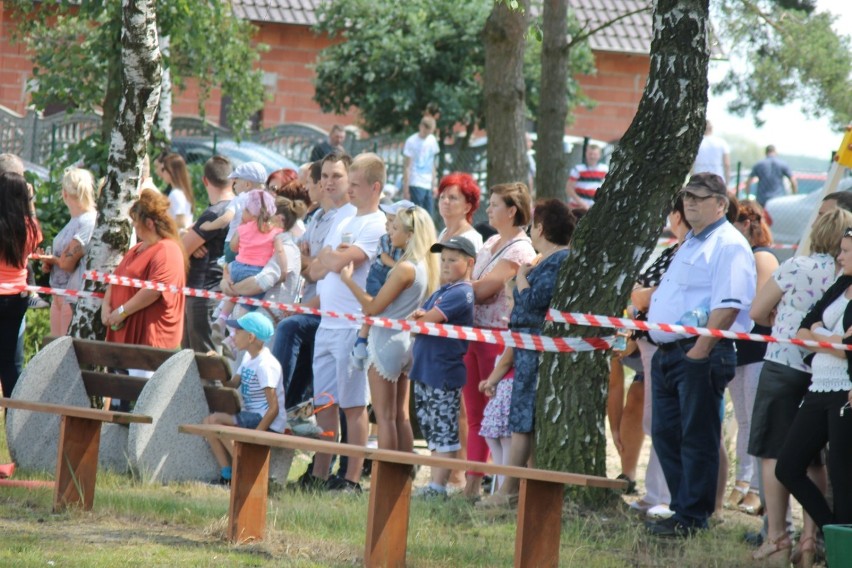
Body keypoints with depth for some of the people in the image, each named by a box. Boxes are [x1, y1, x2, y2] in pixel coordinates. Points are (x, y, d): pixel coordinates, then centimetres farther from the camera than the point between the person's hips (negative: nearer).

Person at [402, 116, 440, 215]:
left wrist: (434, 184, 12)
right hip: (415, 185, -6)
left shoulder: (432, 140, 10)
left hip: (428, 186, 6)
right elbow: (406, 166, -6)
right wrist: (406, 188, -9)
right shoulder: (412, 141, -7)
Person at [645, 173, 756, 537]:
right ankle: (682, 510, 17)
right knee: (666, 435, 10)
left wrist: (701, 348, -24)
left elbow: (729, 305, -19)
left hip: (701, 355, -10)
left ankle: (692, 518, -4)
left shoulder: (729, 246, -9)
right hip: (668, 353, 10)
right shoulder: (691, 245, 23)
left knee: (697, 439, -6)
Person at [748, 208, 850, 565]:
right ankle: (810, 536, 9)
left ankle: (776, 538, -1)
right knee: (812, 458, 11)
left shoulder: (797, 267, -9)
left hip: (784, 365, -3)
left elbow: (757, 312, -2)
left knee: (773, 454, 2)